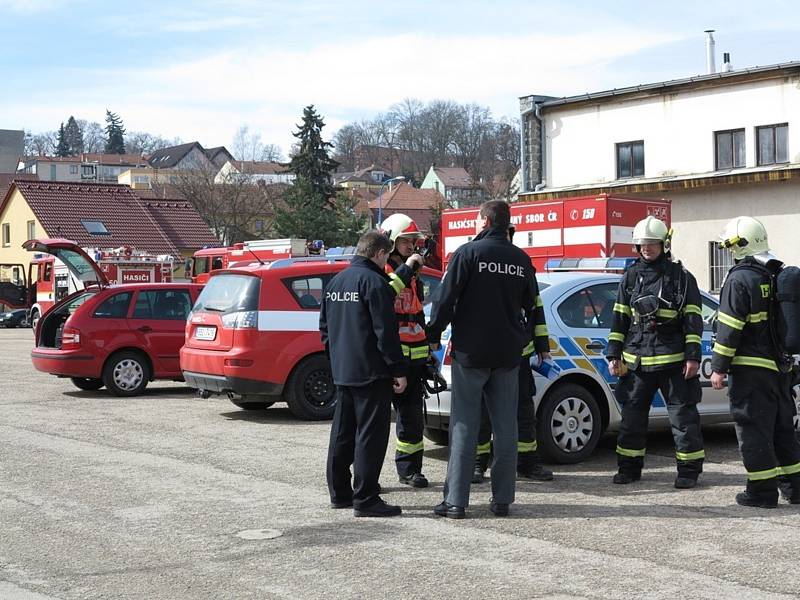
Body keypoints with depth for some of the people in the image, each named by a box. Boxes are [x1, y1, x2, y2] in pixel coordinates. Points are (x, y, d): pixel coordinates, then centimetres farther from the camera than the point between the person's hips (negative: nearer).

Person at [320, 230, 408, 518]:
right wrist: (398, 369, -13)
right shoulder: (373, 281, -14)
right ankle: (365, 499, -5)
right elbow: (385, 331, -17)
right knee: (370, 435, -5)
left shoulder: (336, 282, 13)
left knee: (342, 434, 15)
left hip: (341, 372, 9)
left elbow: (325, 326, 19)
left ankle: (339, 493, 21)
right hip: (371, 373, -9)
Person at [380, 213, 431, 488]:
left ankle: (409, 468, 21)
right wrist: (405, 269, -23)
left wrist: (426, 353, 24)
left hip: (413, 359, 8)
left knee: (412, 415, 11)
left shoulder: (413, 277, 19)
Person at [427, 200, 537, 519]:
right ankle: (502, 499, 11)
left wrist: (434, 334, 1)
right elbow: (531, 305, 15)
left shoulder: (468, 253, -8)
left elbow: (445, 298, -10)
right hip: (508, 354, 4)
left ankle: (456, 501, -2)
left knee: (464, 425, -1)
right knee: (506, 427, 9)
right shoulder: (522, 260, 8)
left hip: (470, 352, -4)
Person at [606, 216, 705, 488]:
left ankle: (689, 469, 8)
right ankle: (629, 466, 19)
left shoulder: (682, 277, 1)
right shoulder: (630, 277, 11)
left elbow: (693, 320, -1)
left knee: (683, 415, 0)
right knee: (632, 415, 9)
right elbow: (619, 318, 14)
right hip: (636, 361, 4)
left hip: (673, 360, -3)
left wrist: (693, 356, -8)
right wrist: (614, 355, 8)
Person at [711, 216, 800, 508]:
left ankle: (763, 490, -1)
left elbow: (729, 329, -16)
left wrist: (719, 367, -12)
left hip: (751, 367, -8)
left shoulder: (740, 279, -13)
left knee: (754, 429, -2)